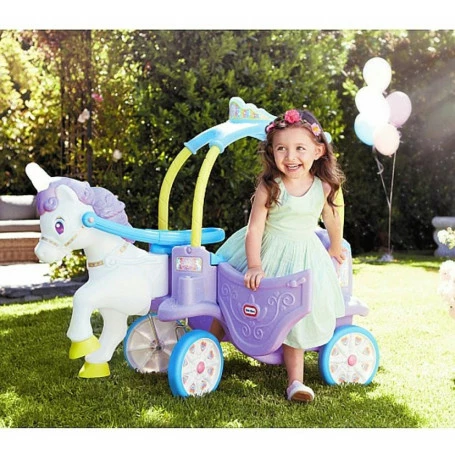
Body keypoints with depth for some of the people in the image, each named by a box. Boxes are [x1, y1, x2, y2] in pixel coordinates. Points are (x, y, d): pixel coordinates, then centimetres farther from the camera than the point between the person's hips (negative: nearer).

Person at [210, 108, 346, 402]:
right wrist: (254, 265, -27)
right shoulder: (269, 187, -19)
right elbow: (254, 229, -19)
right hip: (266, 254, -1)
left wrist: (335, 249, 23)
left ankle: (296, 380, 10)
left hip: (304, 259, 1)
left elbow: (332, 220, 8)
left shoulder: (324, 187, -10)